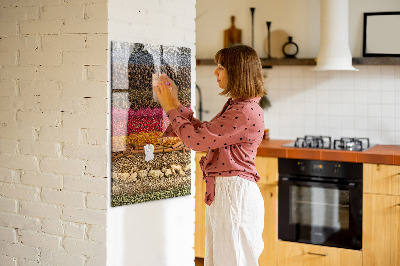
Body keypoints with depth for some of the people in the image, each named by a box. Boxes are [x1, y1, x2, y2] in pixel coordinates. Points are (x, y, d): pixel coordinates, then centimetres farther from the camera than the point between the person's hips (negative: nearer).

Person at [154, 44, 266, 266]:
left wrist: (171, 107, -7)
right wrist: (175, 103, 15)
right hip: (221, 192, 10)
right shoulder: (235, 106, 13)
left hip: (235, 194, -10)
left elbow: (197, 140, -19)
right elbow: (203, 131, 18)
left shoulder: (246, 112, -20)